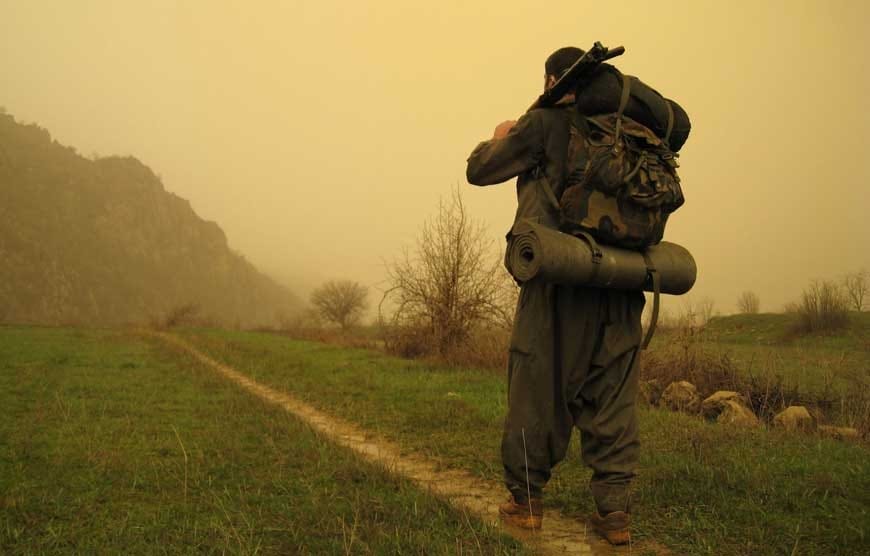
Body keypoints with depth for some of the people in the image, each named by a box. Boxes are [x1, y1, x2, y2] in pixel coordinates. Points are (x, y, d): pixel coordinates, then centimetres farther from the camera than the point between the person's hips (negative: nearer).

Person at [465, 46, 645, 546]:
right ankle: (615, 511, 5)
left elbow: (479, 170, 4)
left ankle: (526, 500, 14)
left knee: (538, 388, 7)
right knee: (612, 397, 7)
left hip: (557, 277, -4)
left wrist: (499, 138, 24)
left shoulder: (546, 121, -2)